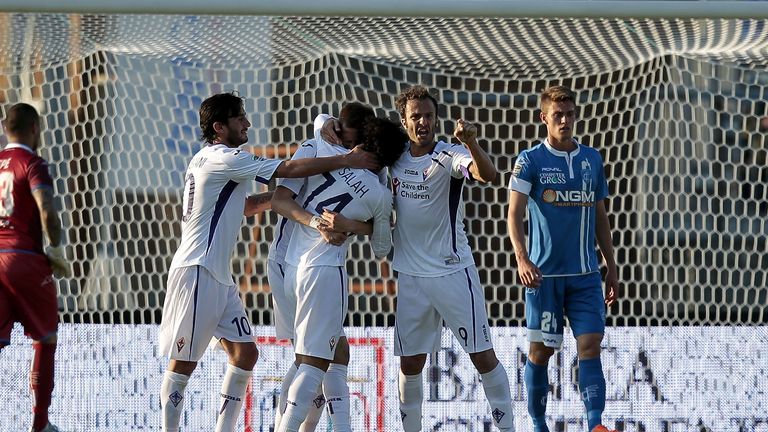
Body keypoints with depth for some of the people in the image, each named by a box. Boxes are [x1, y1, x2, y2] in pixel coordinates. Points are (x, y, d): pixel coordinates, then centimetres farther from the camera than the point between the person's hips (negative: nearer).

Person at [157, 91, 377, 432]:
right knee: (184, 362, -6)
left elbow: (243, 206, 30)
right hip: (196, 272, -10)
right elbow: (291, 168, -15)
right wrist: (346, 161, -10)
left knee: (244, 353, 6)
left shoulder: (209, 159, 18)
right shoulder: (224, 158, -12)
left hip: (218, 276, 10)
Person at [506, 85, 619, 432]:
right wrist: (522, 259, -26)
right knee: (541, 351, 3)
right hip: (544, 273, -3)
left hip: (585, 274, 3)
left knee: (590, 345, -10)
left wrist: (611, 267, 16)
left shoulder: (592, 159, 11)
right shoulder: (530, 161, -3)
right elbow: (514, 215, -11)